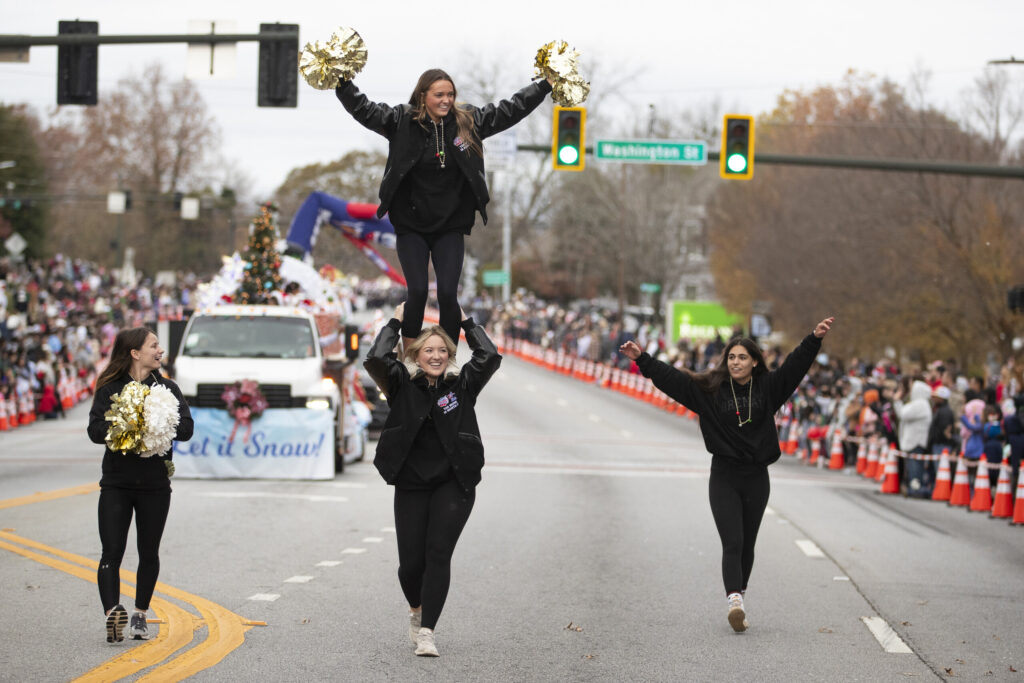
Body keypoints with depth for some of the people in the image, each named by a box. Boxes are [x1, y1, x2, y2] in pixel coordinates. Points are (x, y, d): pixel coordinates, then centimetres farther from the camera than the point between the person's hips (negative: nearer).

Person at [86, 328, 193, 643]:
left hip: (155, 484, 2)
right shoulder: (109, 388, 2)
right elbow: (95, 429, -9)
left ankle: (140, 615, 20)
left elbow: (186, 428, -3)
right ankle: (112, 613, -21)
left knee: (149, 552, 8)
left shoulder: (167, 388, 8)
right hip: (117, 483, -2)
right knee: (112, 552, -12)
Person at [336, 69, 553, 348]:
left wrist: (546, 85, 1)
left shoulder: (468, 121, 0)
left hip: (451, 228, 1)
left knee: (448, 294, -7)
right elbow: (362, 108, -9)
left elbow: (510, 109, 4)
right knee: (418, 292, -8)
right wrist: (341, 81, -24)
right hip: (411, 227, -1)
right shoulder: (401, 121, -5)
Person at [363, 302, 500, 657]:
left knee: (438, 554, -13)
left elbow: (490, 357, -7)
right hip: (411, 486, 0)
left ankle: (426, 632, -12)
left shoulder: (462, 384, 5)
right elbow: (376, 359, -13)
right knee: (411, 561, -1)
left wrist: (466, 323, 4)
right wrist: (395, 322, 0)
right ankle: (417, 610, 31)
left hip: (453, 485, 0)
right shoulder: (402, 384, 3)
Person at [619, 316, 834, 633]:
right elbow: (670, 377, -2)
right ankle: (735, 602, -26)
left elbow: (795, 365, -2)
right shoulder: (710, 389, 0)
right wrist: (642, 359, -9)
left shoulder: (767, 387, 3)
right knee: (732, 543, -14)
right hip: (724, 478, -2)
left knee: (747, 545, 10)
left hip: (756, 478, 2)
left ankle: (737, 600, 24)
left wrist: (815, 338, -13)